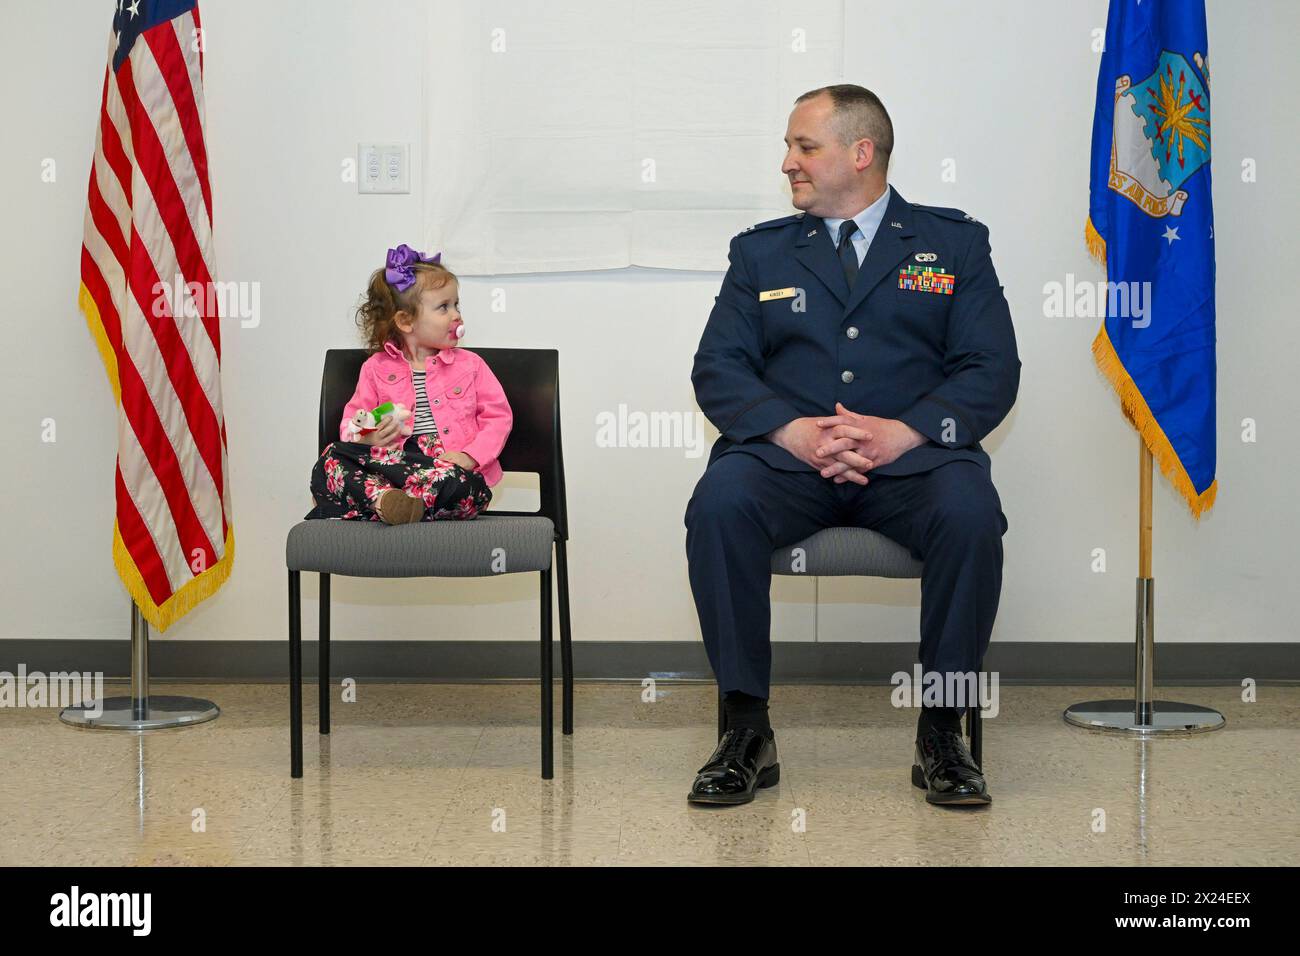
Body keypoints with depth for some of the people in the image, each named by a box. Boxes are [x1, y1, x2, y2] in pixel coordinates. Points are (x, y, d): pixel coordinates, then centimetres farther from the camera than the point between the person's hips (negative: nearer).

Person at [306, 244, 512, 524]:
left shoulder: (470, 364, 14)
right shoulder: (377, 368, 15)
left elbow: (498, 416, 8)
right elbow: (352, 424, 16)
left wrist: (469, 456, -10)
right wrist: (367, 440, -10)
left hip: (452, 468, -1)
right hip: (395, 464, 1)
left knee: (459, 484, -39)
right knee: (330, 461, -25)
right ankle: (385, 499, -50)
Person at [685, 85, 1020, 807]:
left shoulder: (954, 243, 13)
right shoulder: (761, 251, 19)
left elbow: (993, 370, 3)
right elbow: (718, 369, 8)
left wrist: (901, 432, -15)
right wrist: (795, 430, -13)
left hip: (911, 456, -1)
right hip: (788, 455, 1)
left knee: (971, 511, -34)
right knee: (719, 502, -31)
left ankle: (942, 733, -19)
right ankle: (747, 732, -22)